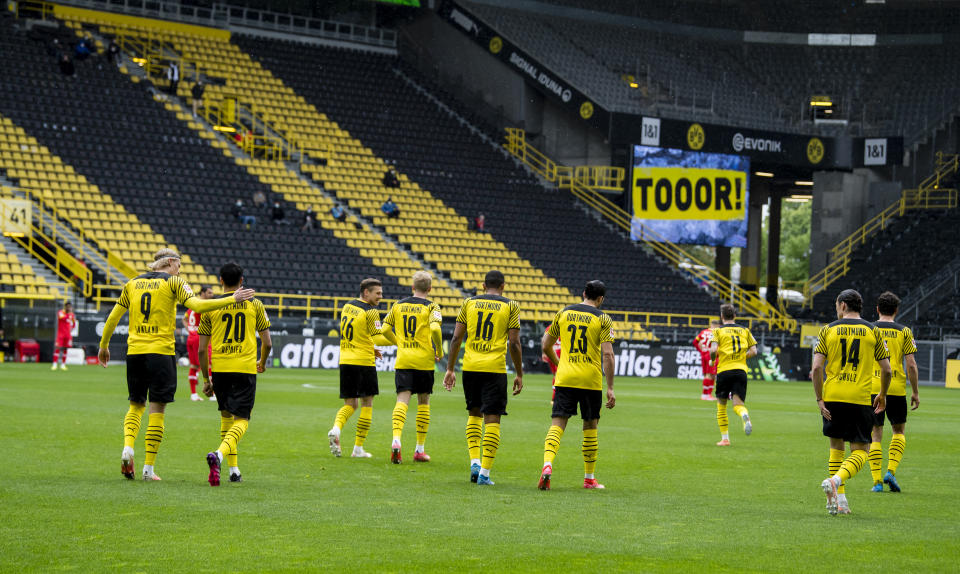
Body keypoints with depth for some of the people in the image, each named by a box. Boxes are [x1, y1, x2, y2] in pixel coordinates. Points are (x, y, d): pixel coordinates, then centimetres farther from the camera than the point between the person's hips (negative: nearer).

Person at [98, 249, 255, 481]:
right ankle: (149, 468, -1)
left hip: (135, 351, 4)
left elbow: (113, 317, 16)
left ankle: (128, 447, -11)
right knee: (157, 410, 1)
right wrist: (232, 299, -8)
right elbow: (197, 305, -13)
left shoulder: (133, 283, 13)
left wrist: (104, 346, 26)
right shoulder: (173, 282, 0)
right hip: (161, 352, -4)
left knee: (136, 406, 16)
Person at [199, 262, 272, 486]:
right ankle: (219, 454, -31)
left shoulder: (211, 307, 6)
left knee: (226, 416, 20)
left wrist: (206, 379, 16)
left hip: (219, 369, 2)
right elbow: (267, 342, 6)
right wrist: (262, 363, 27)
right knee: (241, 420, -2)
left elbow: (202, 349, 5)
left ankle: (233, 469, 19)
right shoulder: (254, 305, 5)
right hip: (246, 368, -2)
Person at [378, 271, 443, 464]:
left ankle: (396, 440, -29)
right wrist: (439, 351, -4)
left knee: (402, 400, -4)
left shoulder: (398, 305, 9)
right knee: (423, 403, 10)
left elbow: (385, 329, 9)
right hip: (424, 361, -2)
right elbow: (435, 329, -19)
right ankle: (420, 450, 14)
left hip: (403, 360, 2)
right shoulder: (431, 307, -3)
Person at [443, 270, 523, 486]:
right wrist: (519, 374, 6)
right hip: (495, 369, -3)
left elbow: (456, 338, 6)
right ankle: (485, 472, -5)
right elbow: (514, 344, -2)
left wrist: (450, 369, 12)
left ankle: (474, 462, 6)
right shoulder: (510, 306, 1)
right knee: (492, 419, 0)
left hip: (470, 367, 3)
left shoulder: (469, 303, 8)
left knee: (474, 414, 19)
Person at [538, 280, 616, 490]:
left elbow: (545, 346, 12)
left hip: (565, 378, 2)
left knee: (558, 423, -2)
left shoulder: (563, 313, 7)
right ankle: (589, 478, 20)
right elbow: (607, 354, -11)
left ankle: (547, 465, -26)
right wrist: (610, 388, -9)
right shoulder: (602, 319, -3)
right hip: (591, 380, -2)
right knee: (590, 426, 13)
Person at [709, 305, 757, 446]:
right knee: (738, 404, -2)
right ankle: (745, 416, -39)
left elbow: (713, 350, -10)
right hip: (741, 370, 2)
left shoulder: (718, 331, 4)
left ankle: (725, 438, 10)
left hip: (724, 371, -2)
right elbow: (753, 351, 8)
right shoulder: (745, 331, 14)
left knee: (721, 405, 13)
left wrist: (712, 359, 10)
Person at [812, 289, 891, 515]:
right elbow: (886, 369, 4)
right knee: (859, 452, 2)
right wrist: (882, 395, 21)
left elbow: (817, 367, -4)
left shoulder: (828, 331, 4)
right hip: (861, 400, -1)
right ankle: (836, 481, -24)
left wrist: (819, 399, 0)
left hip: (832, 397, 1)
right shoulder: (873, 332, 5)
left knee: (836, 446, 17)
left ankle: (839, 499, 13)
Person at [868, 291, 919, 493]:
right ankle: (891, 471, 0)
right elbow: (911, 364, -2)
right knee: (899, 431, 17)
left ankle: (877, 481, -2)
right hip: (896, 388, 0)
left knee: (875, 435, 6)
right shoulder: (904, 332, 2)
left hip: (872, 388, 0)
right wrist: (915, 392, 7)